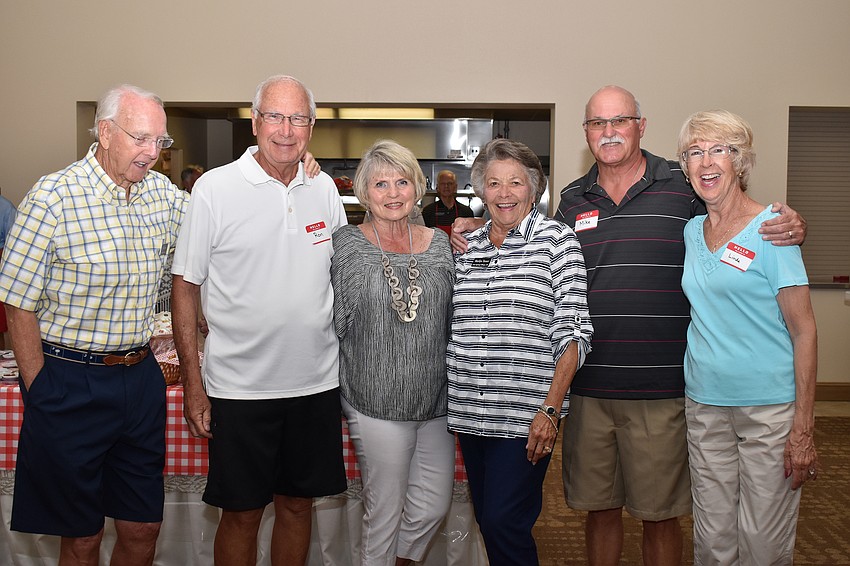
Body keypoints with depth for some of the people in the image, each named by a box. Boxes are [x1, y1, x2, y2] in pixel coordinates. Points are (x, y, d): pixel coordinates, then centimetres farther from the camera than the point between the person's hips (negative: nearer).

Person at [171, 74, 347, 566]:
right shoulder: (215, 188, -7)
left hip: (316, 383, 4)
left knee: (298, 503, 16)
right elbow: (186, 287, -4)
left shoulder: (324, 190, 5)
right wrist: (192, 385, -8)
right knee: (241, 514, 7)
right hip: (240, 389, -3)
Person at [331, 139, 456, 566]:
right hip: (377, 406, -4)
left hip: (436, 403, 4)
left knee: (434, 505, 11)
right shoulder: (346, 244, -4)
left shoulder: (439, 244, 7)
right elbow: (331, 324, -1)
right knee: (383, 514, 5)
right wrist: (337, 391, -4)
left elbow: (453, 319, 14)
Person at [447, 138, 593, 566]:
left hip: (525, 416, -5)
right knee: (487, 521, 14)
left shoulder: (555, 239, -4)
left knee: (503, 522, -7)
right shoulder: (466, 247, 10)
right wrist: (454, 405, 8)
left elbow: (573, 332, -8)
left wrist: (550, 409, -14)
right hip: (469, 414, 5)